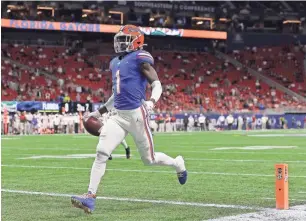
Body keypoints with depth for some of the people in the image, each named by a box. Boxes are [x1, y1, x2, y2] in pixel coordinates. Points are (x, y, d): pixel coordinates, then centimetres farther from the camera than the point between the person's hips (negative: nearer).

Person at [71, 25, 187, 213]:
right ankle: (91, 197, -11)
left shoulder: (140, 58, -7)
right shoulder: (115, 63, 17)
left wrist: (152, 102, -30)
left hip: (136, 114, -6)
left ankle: (178, 164, 38)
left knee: (149, 159, 8)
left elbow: (157, 85, -11)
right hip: (118, 116, 7)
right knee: (101, 153, -10)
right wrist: (99, 112, 28)